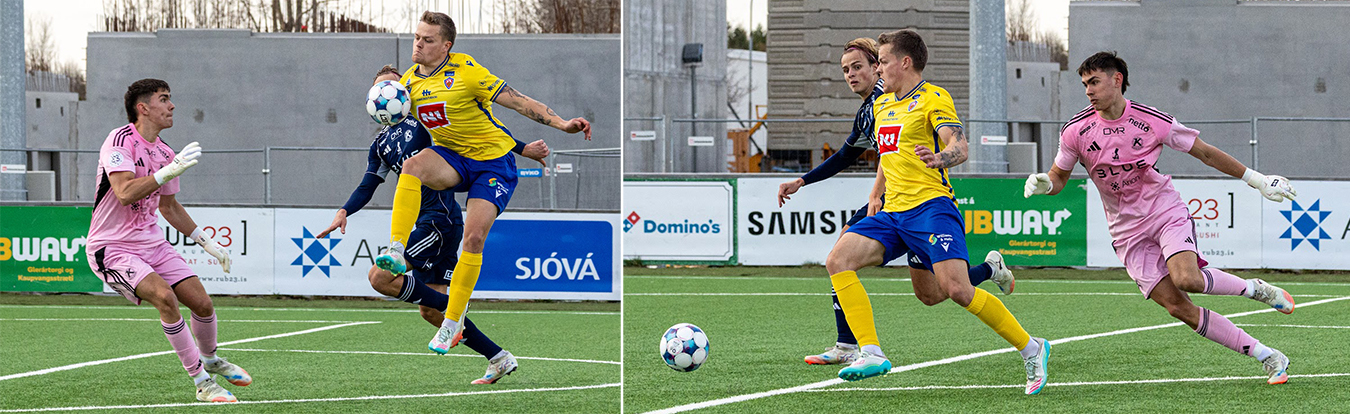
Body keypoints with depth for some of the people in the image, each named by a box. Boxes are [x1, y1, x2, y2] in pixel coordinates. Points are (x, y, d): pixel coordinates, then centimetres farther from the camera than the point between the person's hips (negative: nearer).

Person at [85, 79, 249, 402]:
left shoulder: (166, 154, 7)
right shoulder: (120, 141, -17)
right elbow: (125, 193, -32)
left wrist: (206, 242, 19)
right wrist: (169, 171, -37)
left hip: (152, 243, 7)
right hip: (112, 248, -7)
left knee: (202, 303, -1)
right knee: (164, 296, -27)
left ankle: (210, 360, 33)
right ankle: (202, 382, -17)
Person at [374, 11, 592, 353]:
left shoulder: (465, 71, -15)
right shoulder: (408, 83, 3)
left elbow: (518, 102, -14)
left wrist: (561, 124, -21)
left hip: (494, 160, -4)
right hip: (452, 159, 4)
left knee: (474, 236, -17)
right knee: (413, 165, -30)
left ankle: (452, 324, -5)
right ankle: (396, 252, -37)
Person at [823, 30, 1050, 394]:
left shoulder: (934, 99, -4)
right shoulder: (881, 105, 21)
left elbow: (960, 146, -19)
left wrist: (939, 158, -40)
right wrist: (874, 196, 35)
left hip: (931, 205, -8)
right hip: (892, 214, 8)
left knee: (955, 289, -20)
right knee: (838, 260, -10)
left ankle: (1031, 350, -5)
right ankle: (871, 353, -14)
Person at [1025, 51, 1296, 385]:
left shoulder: (1153, 122, -9)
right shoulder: (1076, 131, -5)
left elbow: (1205, 153, 2)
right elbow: (1059, 178, 7)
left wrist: (1257, 180, 4)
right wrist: (1043, 184, -17)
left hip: (1167, 213, -2)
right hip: (1127, 231, 2)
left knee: (1186, 278, -31)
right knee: (1177, 307, -11)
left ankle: (1254, 288, -2)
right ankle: (1268, 357, -5)